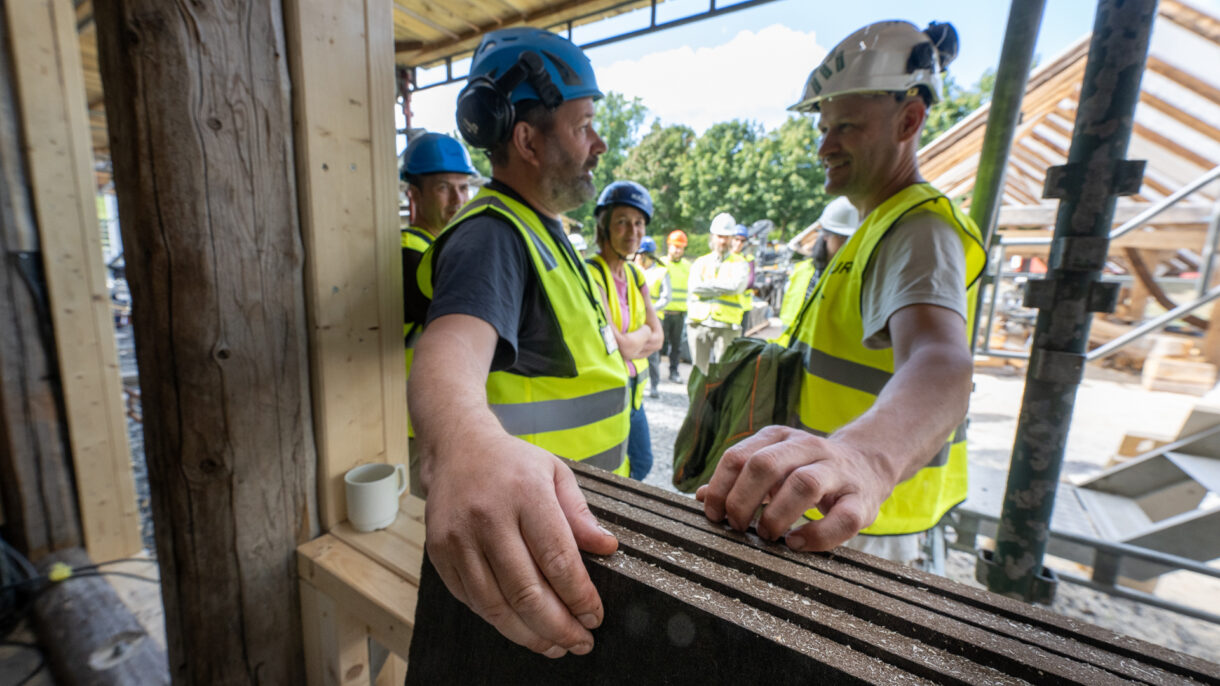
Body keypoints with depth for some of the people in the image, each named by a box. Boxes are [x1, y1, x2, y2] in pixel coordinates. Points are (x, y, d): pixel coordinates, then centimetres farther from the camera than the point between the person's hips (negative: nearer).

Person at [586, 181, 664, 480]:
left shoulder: (636, 275, 7)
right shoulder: (592, 274, -18)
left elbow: (657, 338, 4)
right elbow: (619, 347, -23)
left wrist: (628, 343, -14)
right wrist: (643, 333, -4)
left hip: (633, 389, 8)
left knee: (641, 464, 23)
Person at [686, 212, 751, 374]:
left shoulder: (739, 263, 8)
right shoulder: (701, 262, 14)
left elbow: (736, 286, -12)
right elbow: (694, 287, -5)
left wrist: (708, 285, -6)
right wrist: (722, 288, -7)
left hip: (726, 326, -2)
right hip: (699, 324, 2)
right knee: (700, 371, 7)